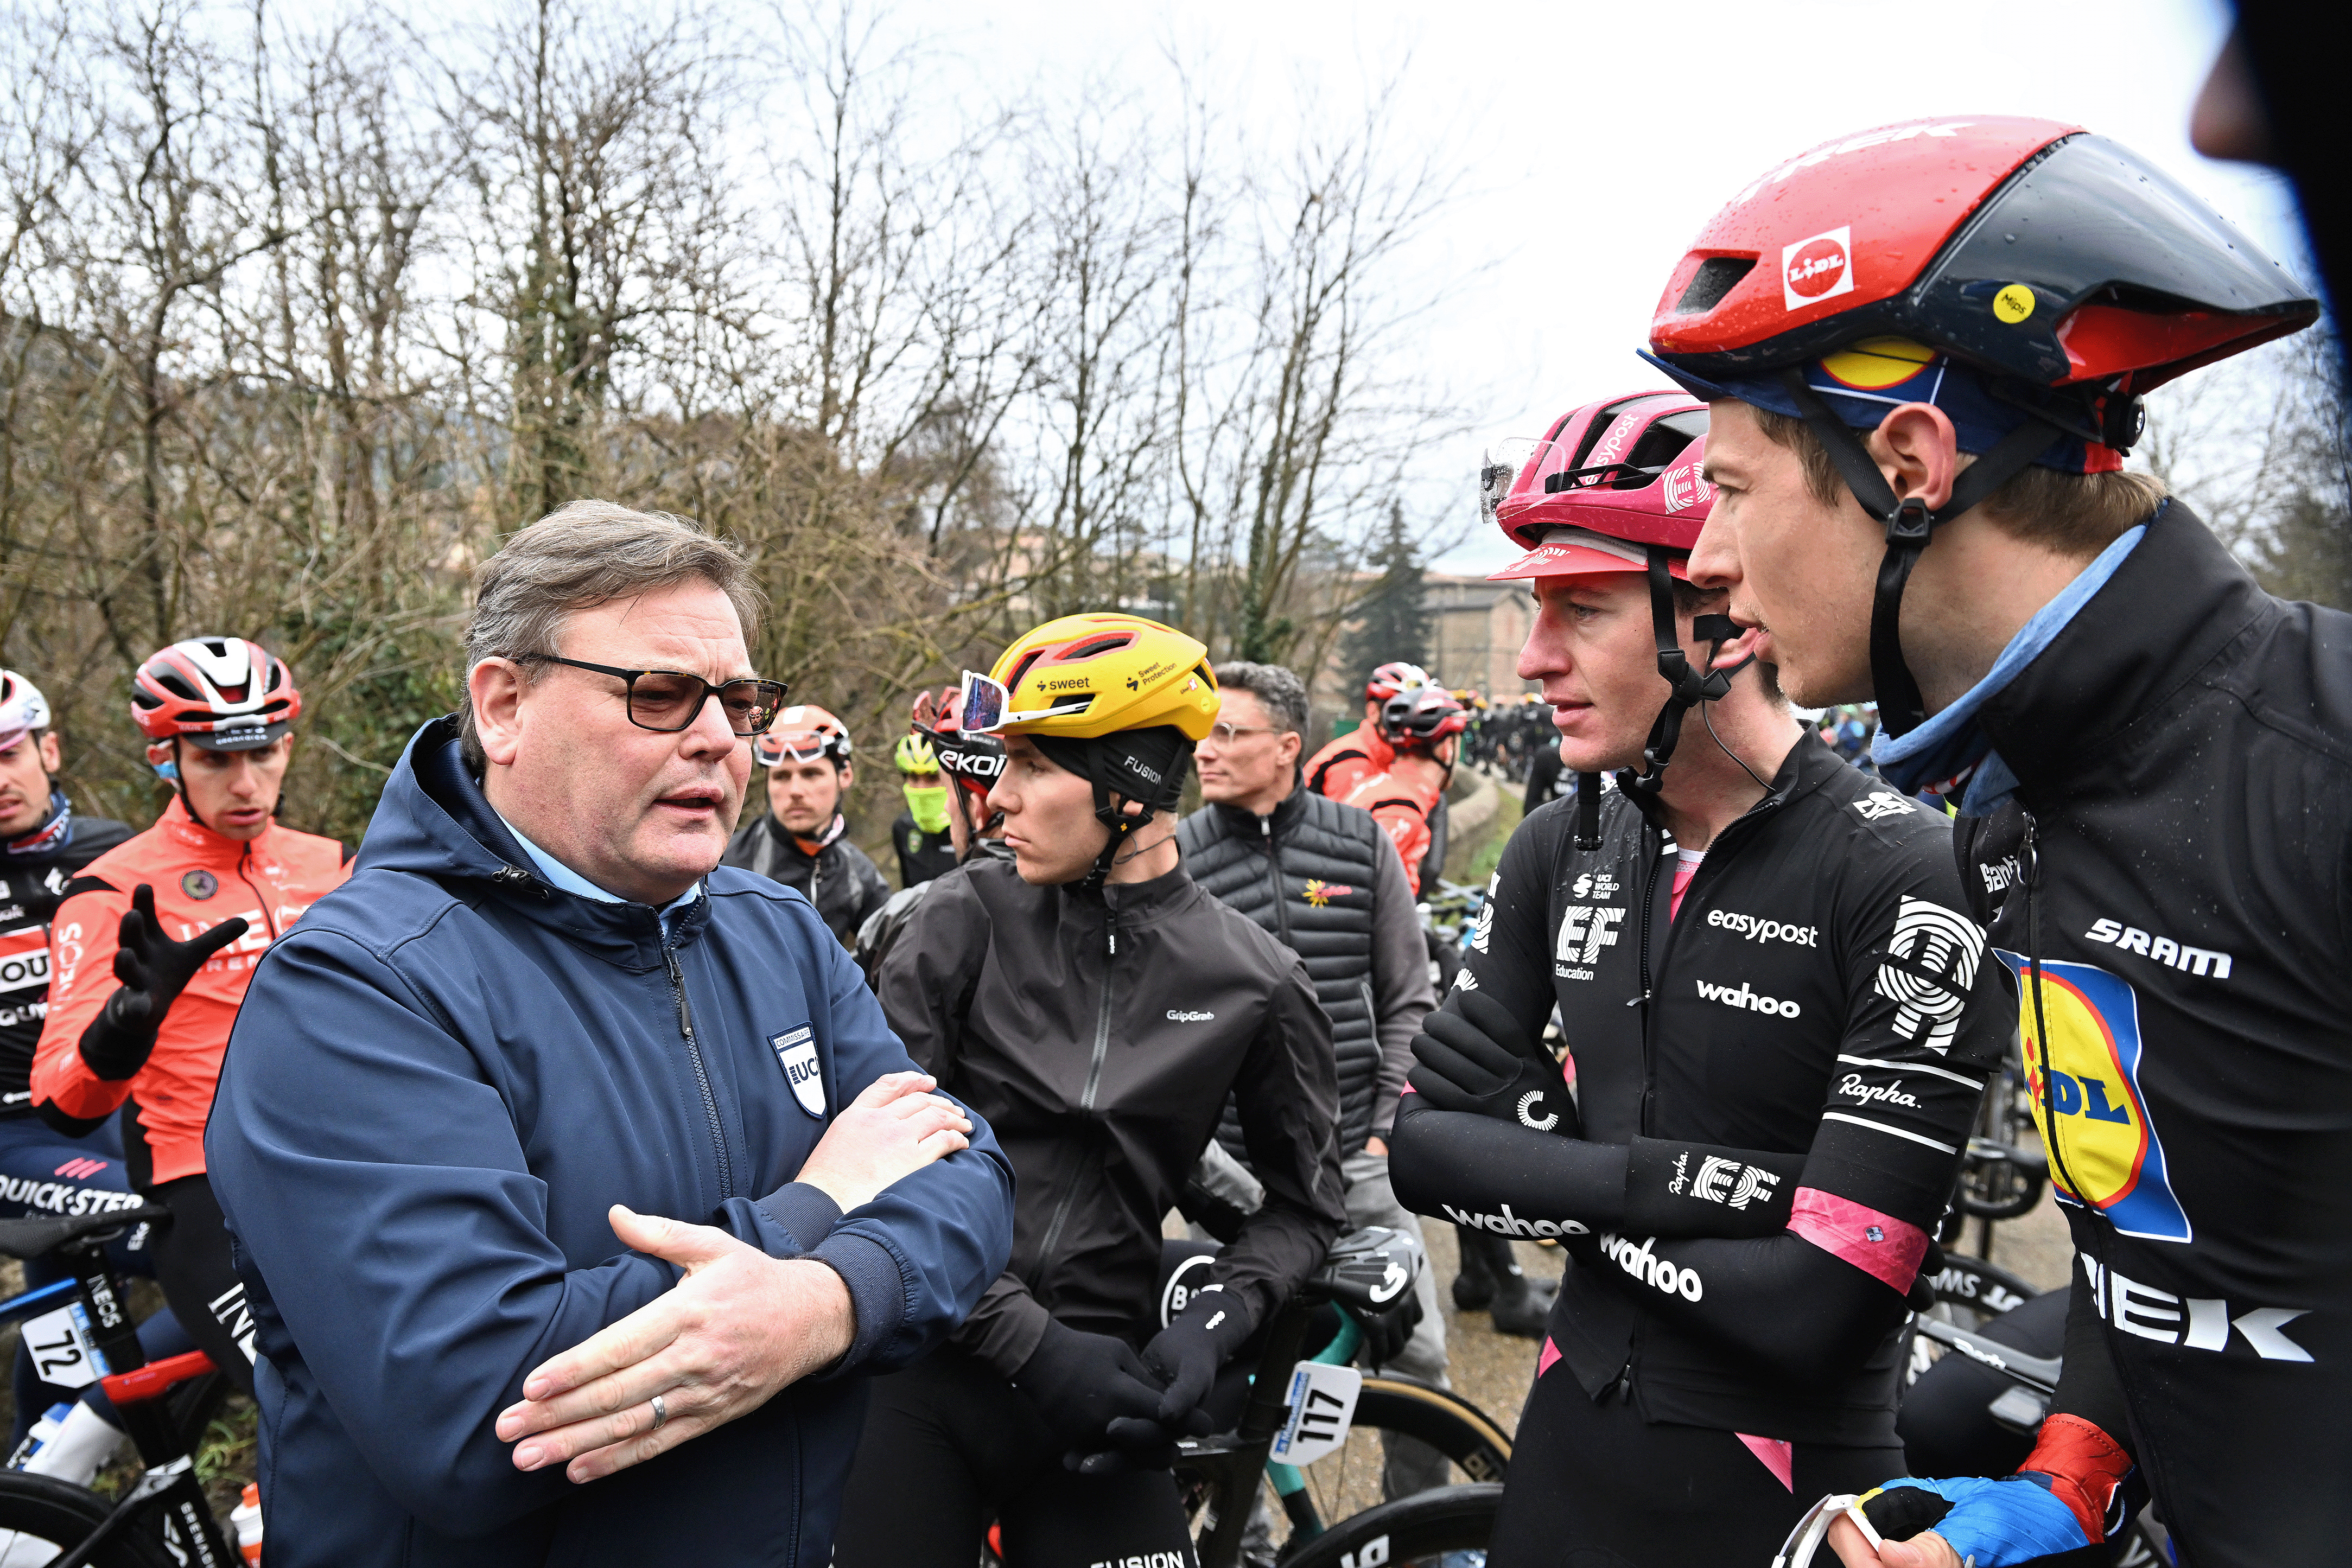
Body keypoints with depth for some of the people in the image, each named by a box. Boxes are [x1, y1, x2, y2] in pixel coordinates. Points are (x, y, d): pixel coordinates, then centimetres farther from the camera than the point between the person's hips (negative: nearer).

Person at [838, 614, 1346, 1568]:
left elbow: (1305, 1204, 8)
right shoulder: (969, 916, -7)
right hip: (926, 1372, 0)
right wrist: (1030, 1341, -15)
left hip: (1099, 1385, 1)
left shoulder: (1255, 985, -5)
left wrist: (1211, 1326, -9)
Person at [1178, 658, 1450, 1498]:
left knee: (1416, 1349, 8)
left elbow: (1408, 1000, 5)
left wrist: (1388, 1126, -1)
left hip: (1356, 1153, 1)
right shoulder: (1175, 857, -4)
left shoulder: (1360, 839, 0)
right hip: (1233, 1161, -1)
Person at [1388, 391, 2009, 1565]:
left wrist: (1559, 1191, -12)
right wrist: (1672, 1180, -19)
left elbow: (1818, 1308, -25)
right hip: (1574, 1424, 5)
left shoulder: (1902, 879, -22)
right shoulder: (1562, 848, -3)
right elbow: (1420, 1146, -5)